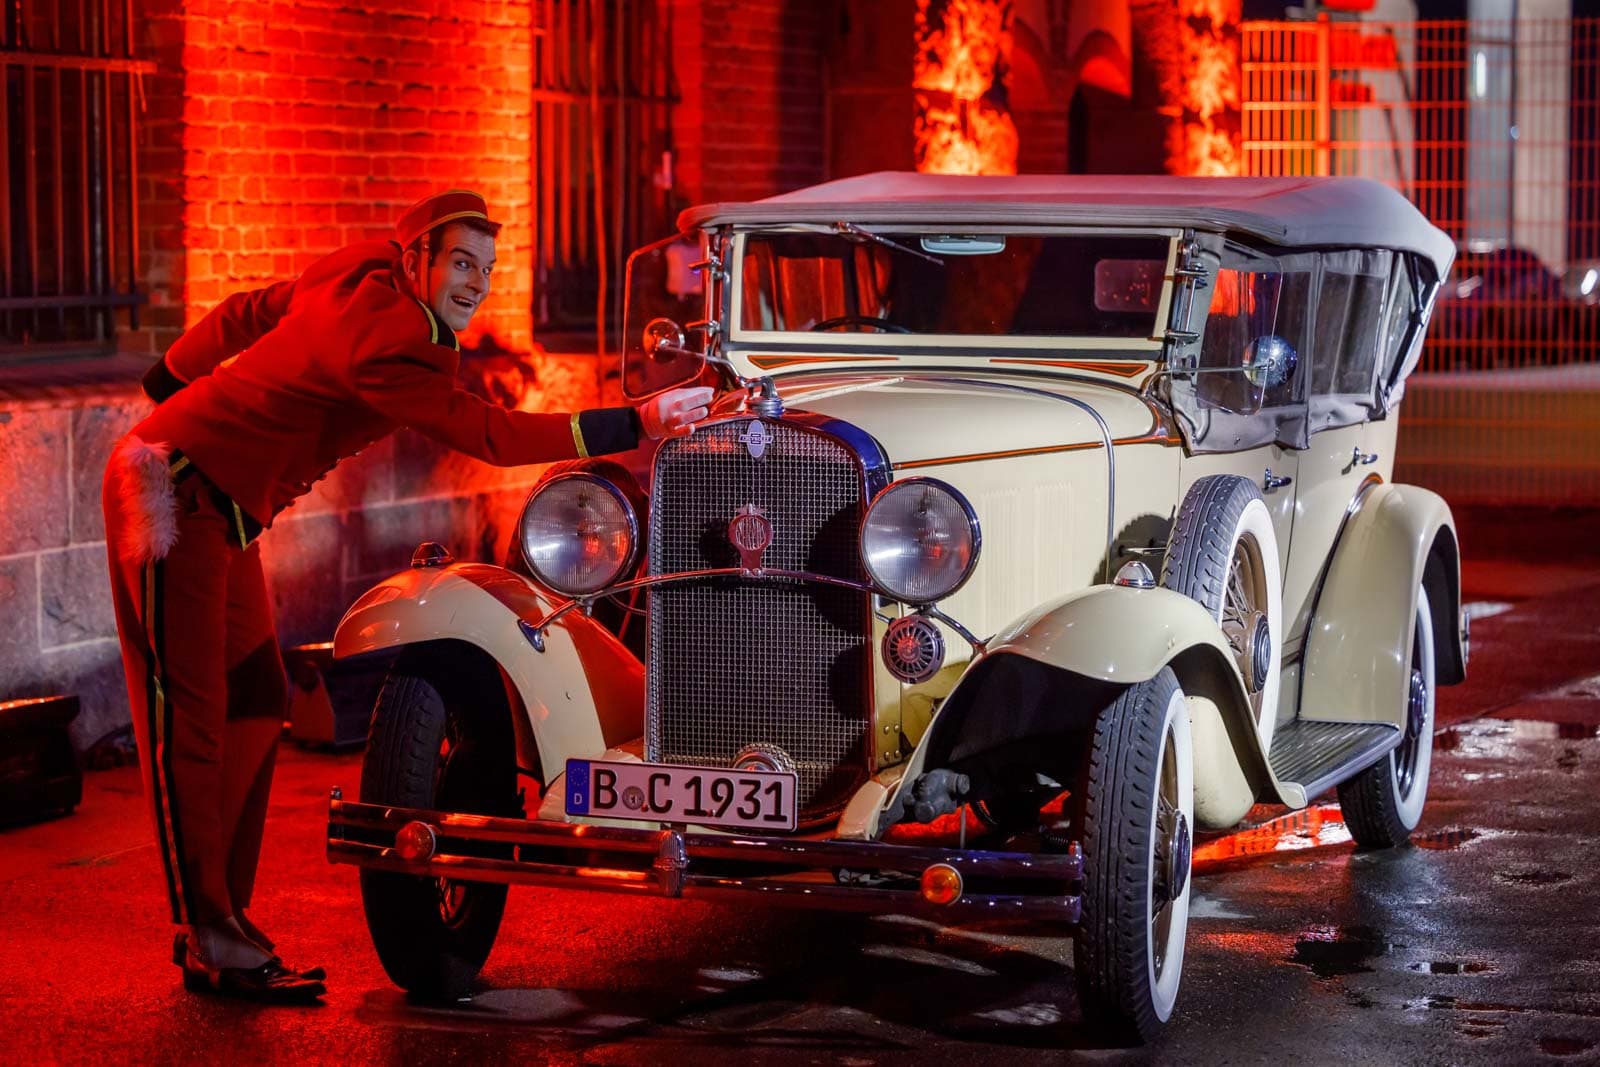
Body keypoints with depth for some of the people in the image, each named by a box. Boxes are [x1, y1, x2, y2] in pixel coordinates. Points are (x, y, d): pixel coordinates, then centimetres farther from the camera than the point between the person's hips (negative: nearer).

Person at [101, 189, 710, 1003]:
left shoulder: (362, 272, 3)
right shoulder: (386, 342, -26)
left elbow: (245, 313, 17)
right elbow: (490, 435, -31)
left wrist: (173, 378, 32)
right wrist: (633, 424, -30)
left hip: (221, 508, 10)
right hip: (174, 492, -10)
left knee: (253, 701, 10)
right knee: (188, 713, -7)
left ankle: (216, 920, 14)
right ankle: (209, 940, -5)